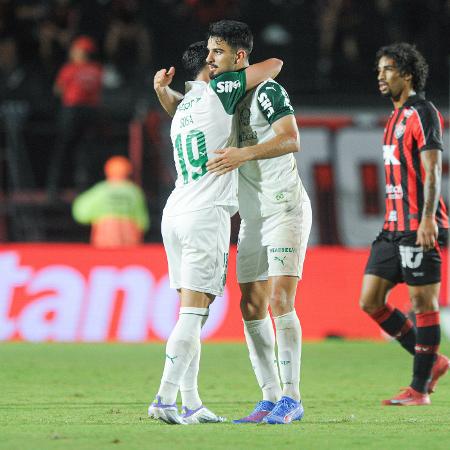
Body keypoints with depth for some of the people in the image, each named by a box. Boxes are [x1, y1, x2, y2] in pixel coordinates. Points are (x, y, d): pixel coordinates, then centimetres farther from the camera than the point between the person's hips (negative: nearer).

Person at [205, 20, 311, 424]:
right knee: (252, 308, 3)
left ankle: (291, 399, -13)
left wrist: (245, 154, -39)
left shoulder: (268, 92, -14)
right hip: (253, 219, 8)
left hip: (286, 211, -8)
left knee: (281, 303, -16)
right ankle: (270, 399, 7)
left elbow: (291, 139, -27)